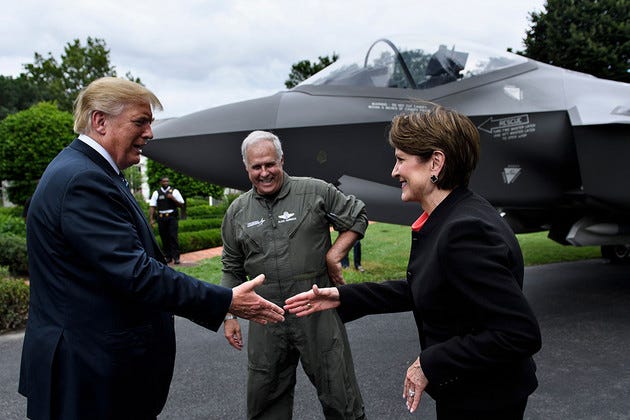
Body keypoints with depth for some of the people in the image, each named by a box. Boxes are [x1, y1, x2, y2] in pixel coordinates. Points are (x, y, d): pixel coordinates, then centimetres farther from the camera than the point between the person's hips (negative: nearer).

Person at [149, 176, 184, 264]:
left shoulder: (174, 191, 8)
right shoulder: (156, 193, 9)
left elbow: (181, 204, 6)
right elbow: (152, 206, 4)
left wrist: (173, 198, -10)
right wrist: (151, 219, -5)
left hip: (172, 217, -2)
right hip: (161, 218, 2)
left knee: (173, 237, -9)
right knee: (164, 238, 4)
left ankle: (176, 257, -5)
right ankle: (168, 257, 13)